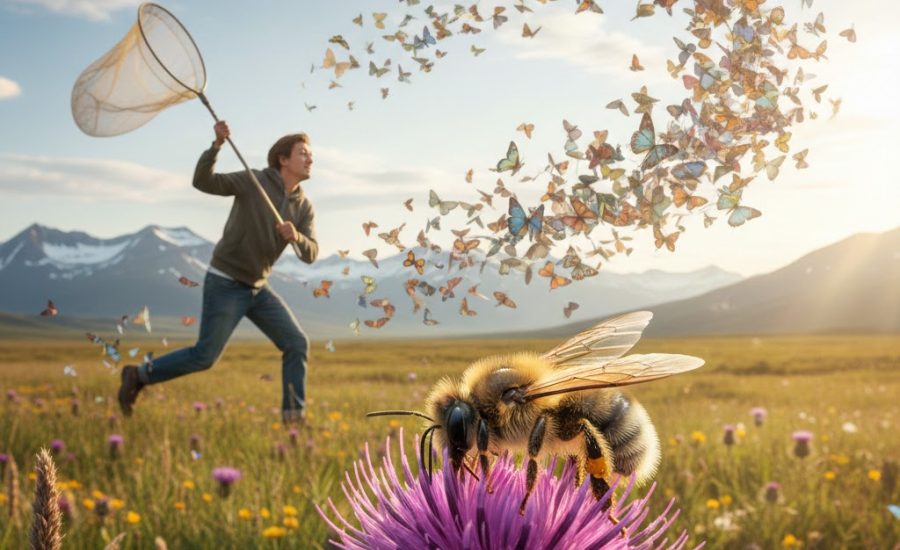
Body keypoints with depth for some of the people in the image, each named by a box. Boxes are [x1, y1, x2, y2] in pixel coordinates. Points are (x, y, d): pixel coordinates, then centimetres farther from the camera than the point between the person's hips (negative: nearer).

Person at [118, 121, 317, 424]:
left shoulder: (304, 208, 3)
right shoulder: (253, 181, -11)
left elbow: (311, 254, -8)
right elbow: (202, 181, -21)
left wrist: (297, 237, -31)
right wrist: (217, 145, -37)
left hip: (257, 288, 6)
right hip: (225, 284, -6)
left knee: (297, 344, -5)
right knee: (204, 357, -7)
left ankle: (294, 416, 1)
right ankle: (138, 375, 13)